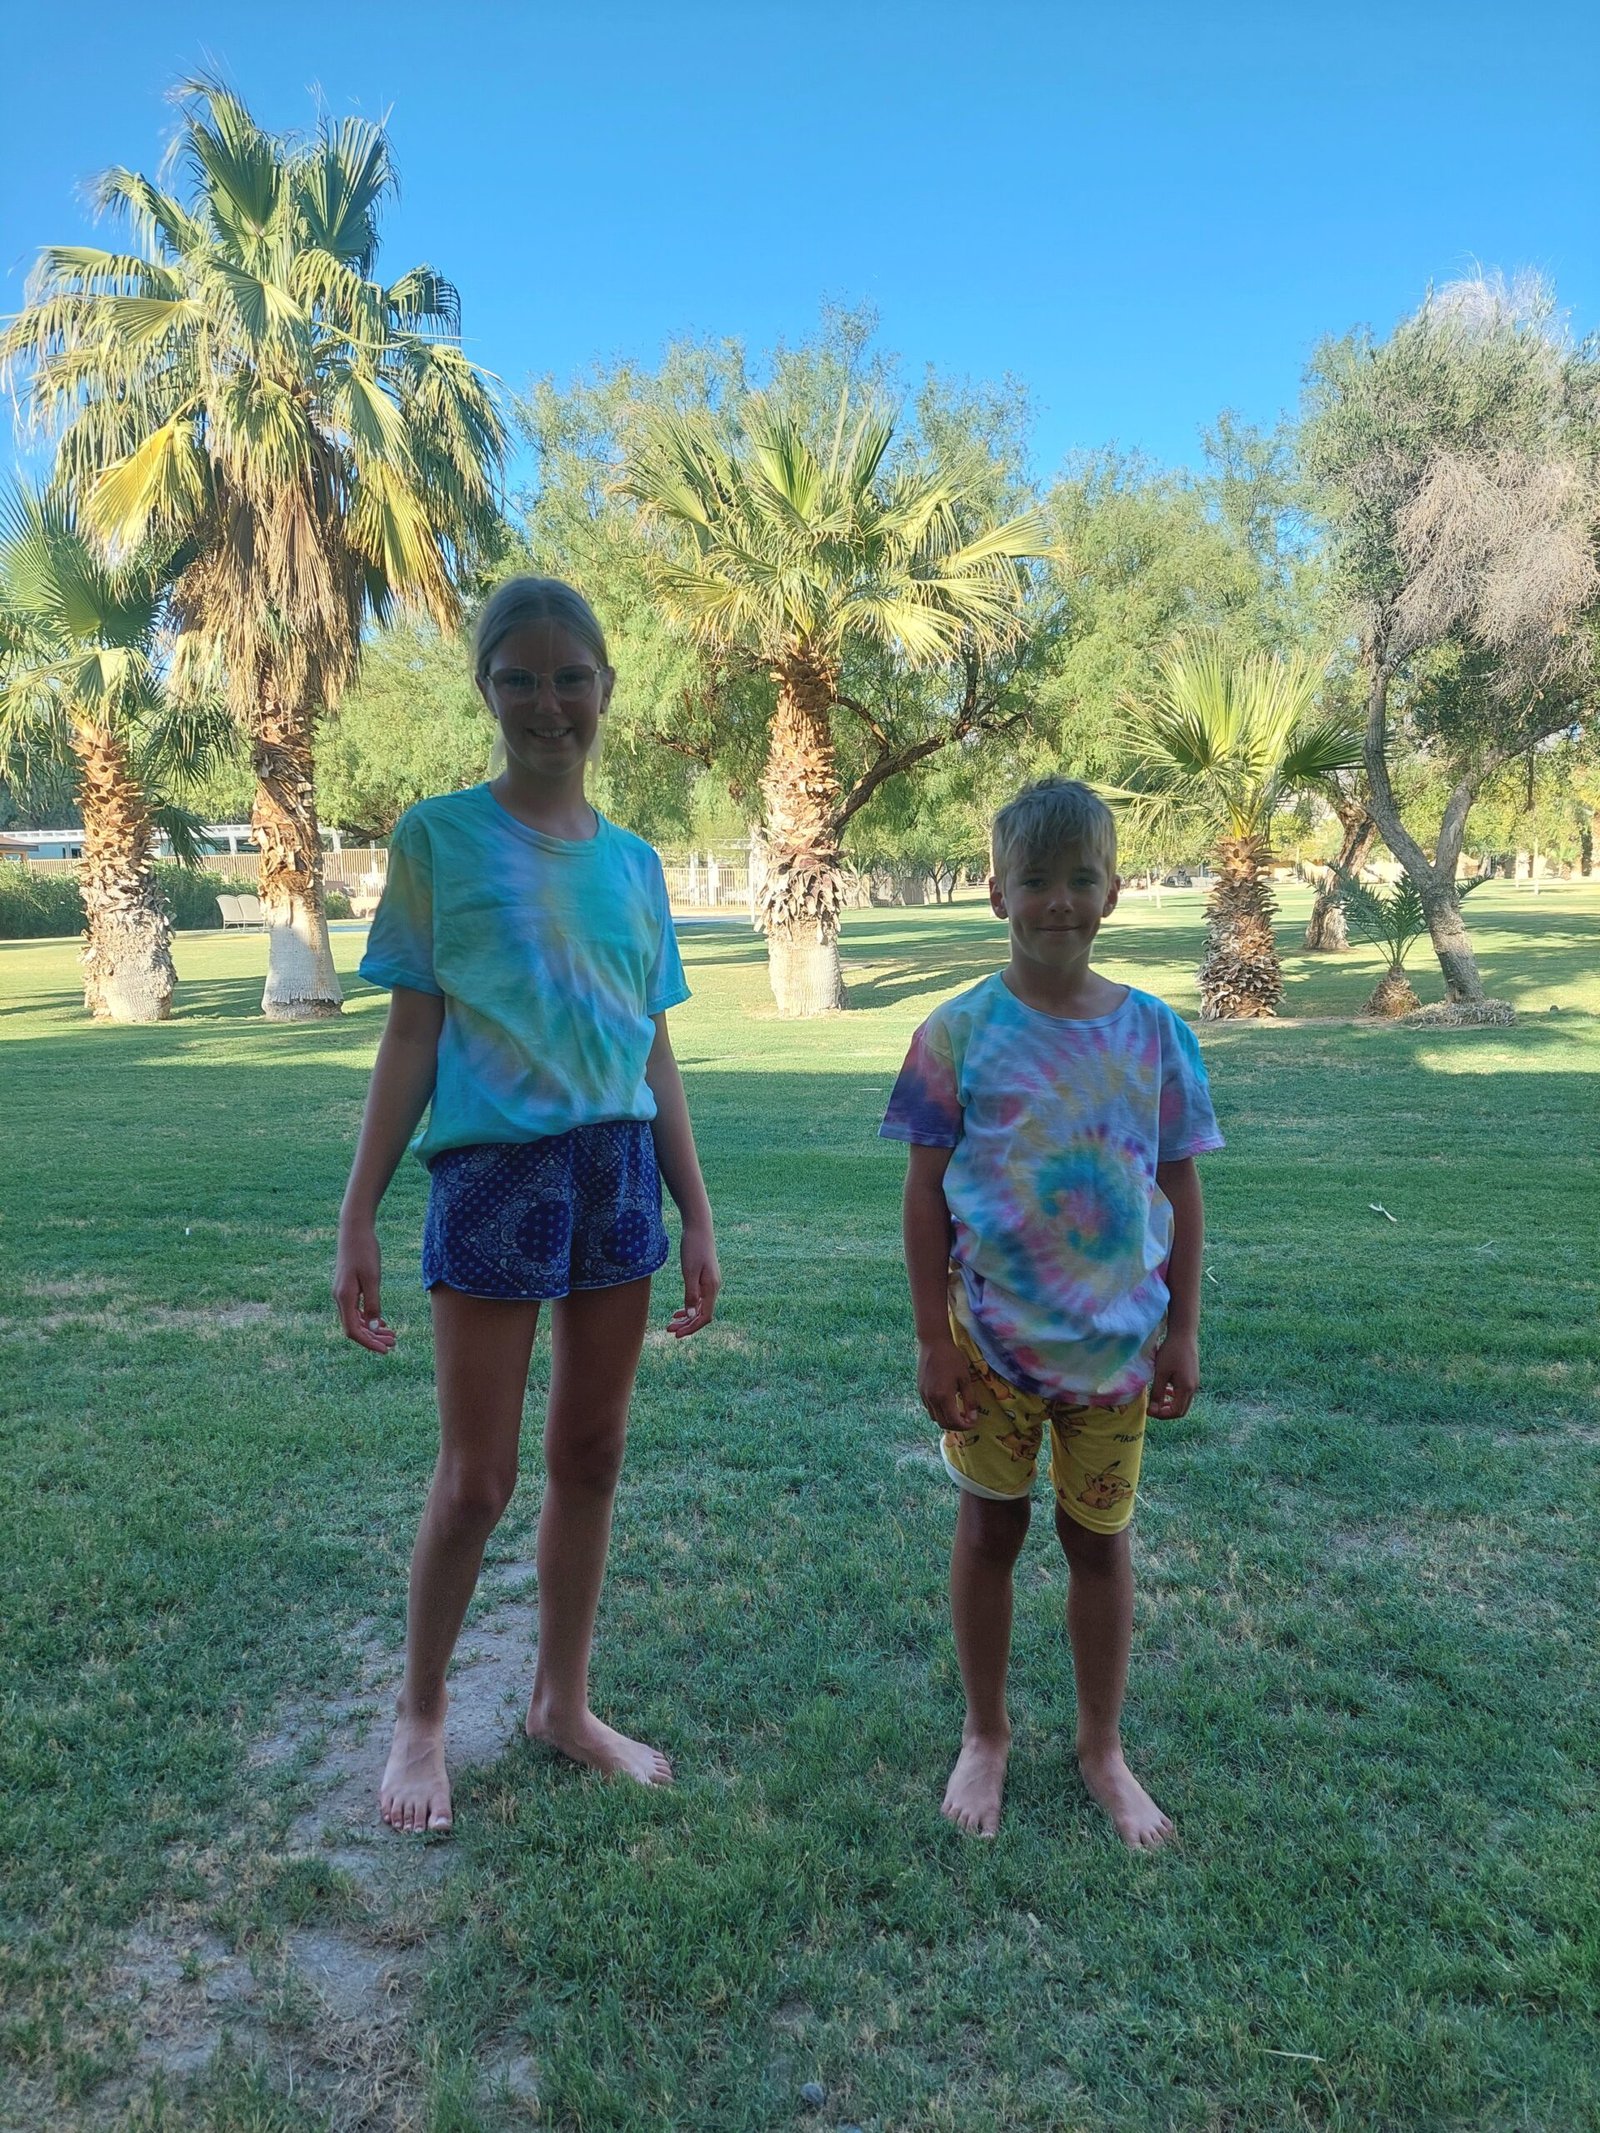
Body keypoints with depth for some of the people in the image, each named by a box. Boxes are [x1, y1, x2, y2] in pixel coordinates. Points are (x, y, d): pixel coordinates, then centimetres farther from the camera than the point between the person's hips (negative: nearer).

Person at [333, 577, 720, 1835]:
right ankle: (422, 1717, 29)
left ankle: (564, 1704, 32)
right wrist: (357, 1217, -5)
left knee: (591, 1457, 13)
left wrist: (697, 1218, 10)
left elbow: (655, 1052, 11)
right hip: (493, 1170, -4)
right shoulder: (440, 836, -2)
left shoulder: (634, 863, 10)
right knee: (476, 1478, 4)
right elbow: (411, 1036, -2)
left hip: (619, 1172, 4)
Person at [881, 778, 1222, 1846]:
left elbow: (1180, 1189, 3)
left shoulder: (1155, 1031, -3)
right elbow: (926, 1192, -6)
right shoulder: (959, 1032, -8)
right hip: (994, 1337, -1)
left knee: (1100, 1537, 15)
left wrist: (1183, 1332, 2)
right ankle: (987, 1737, 35)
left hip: (1118, 1339, 1)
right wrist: (933, 1340, -7)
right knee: (991, 1530, 14)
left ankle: (1104, 1748, 35)